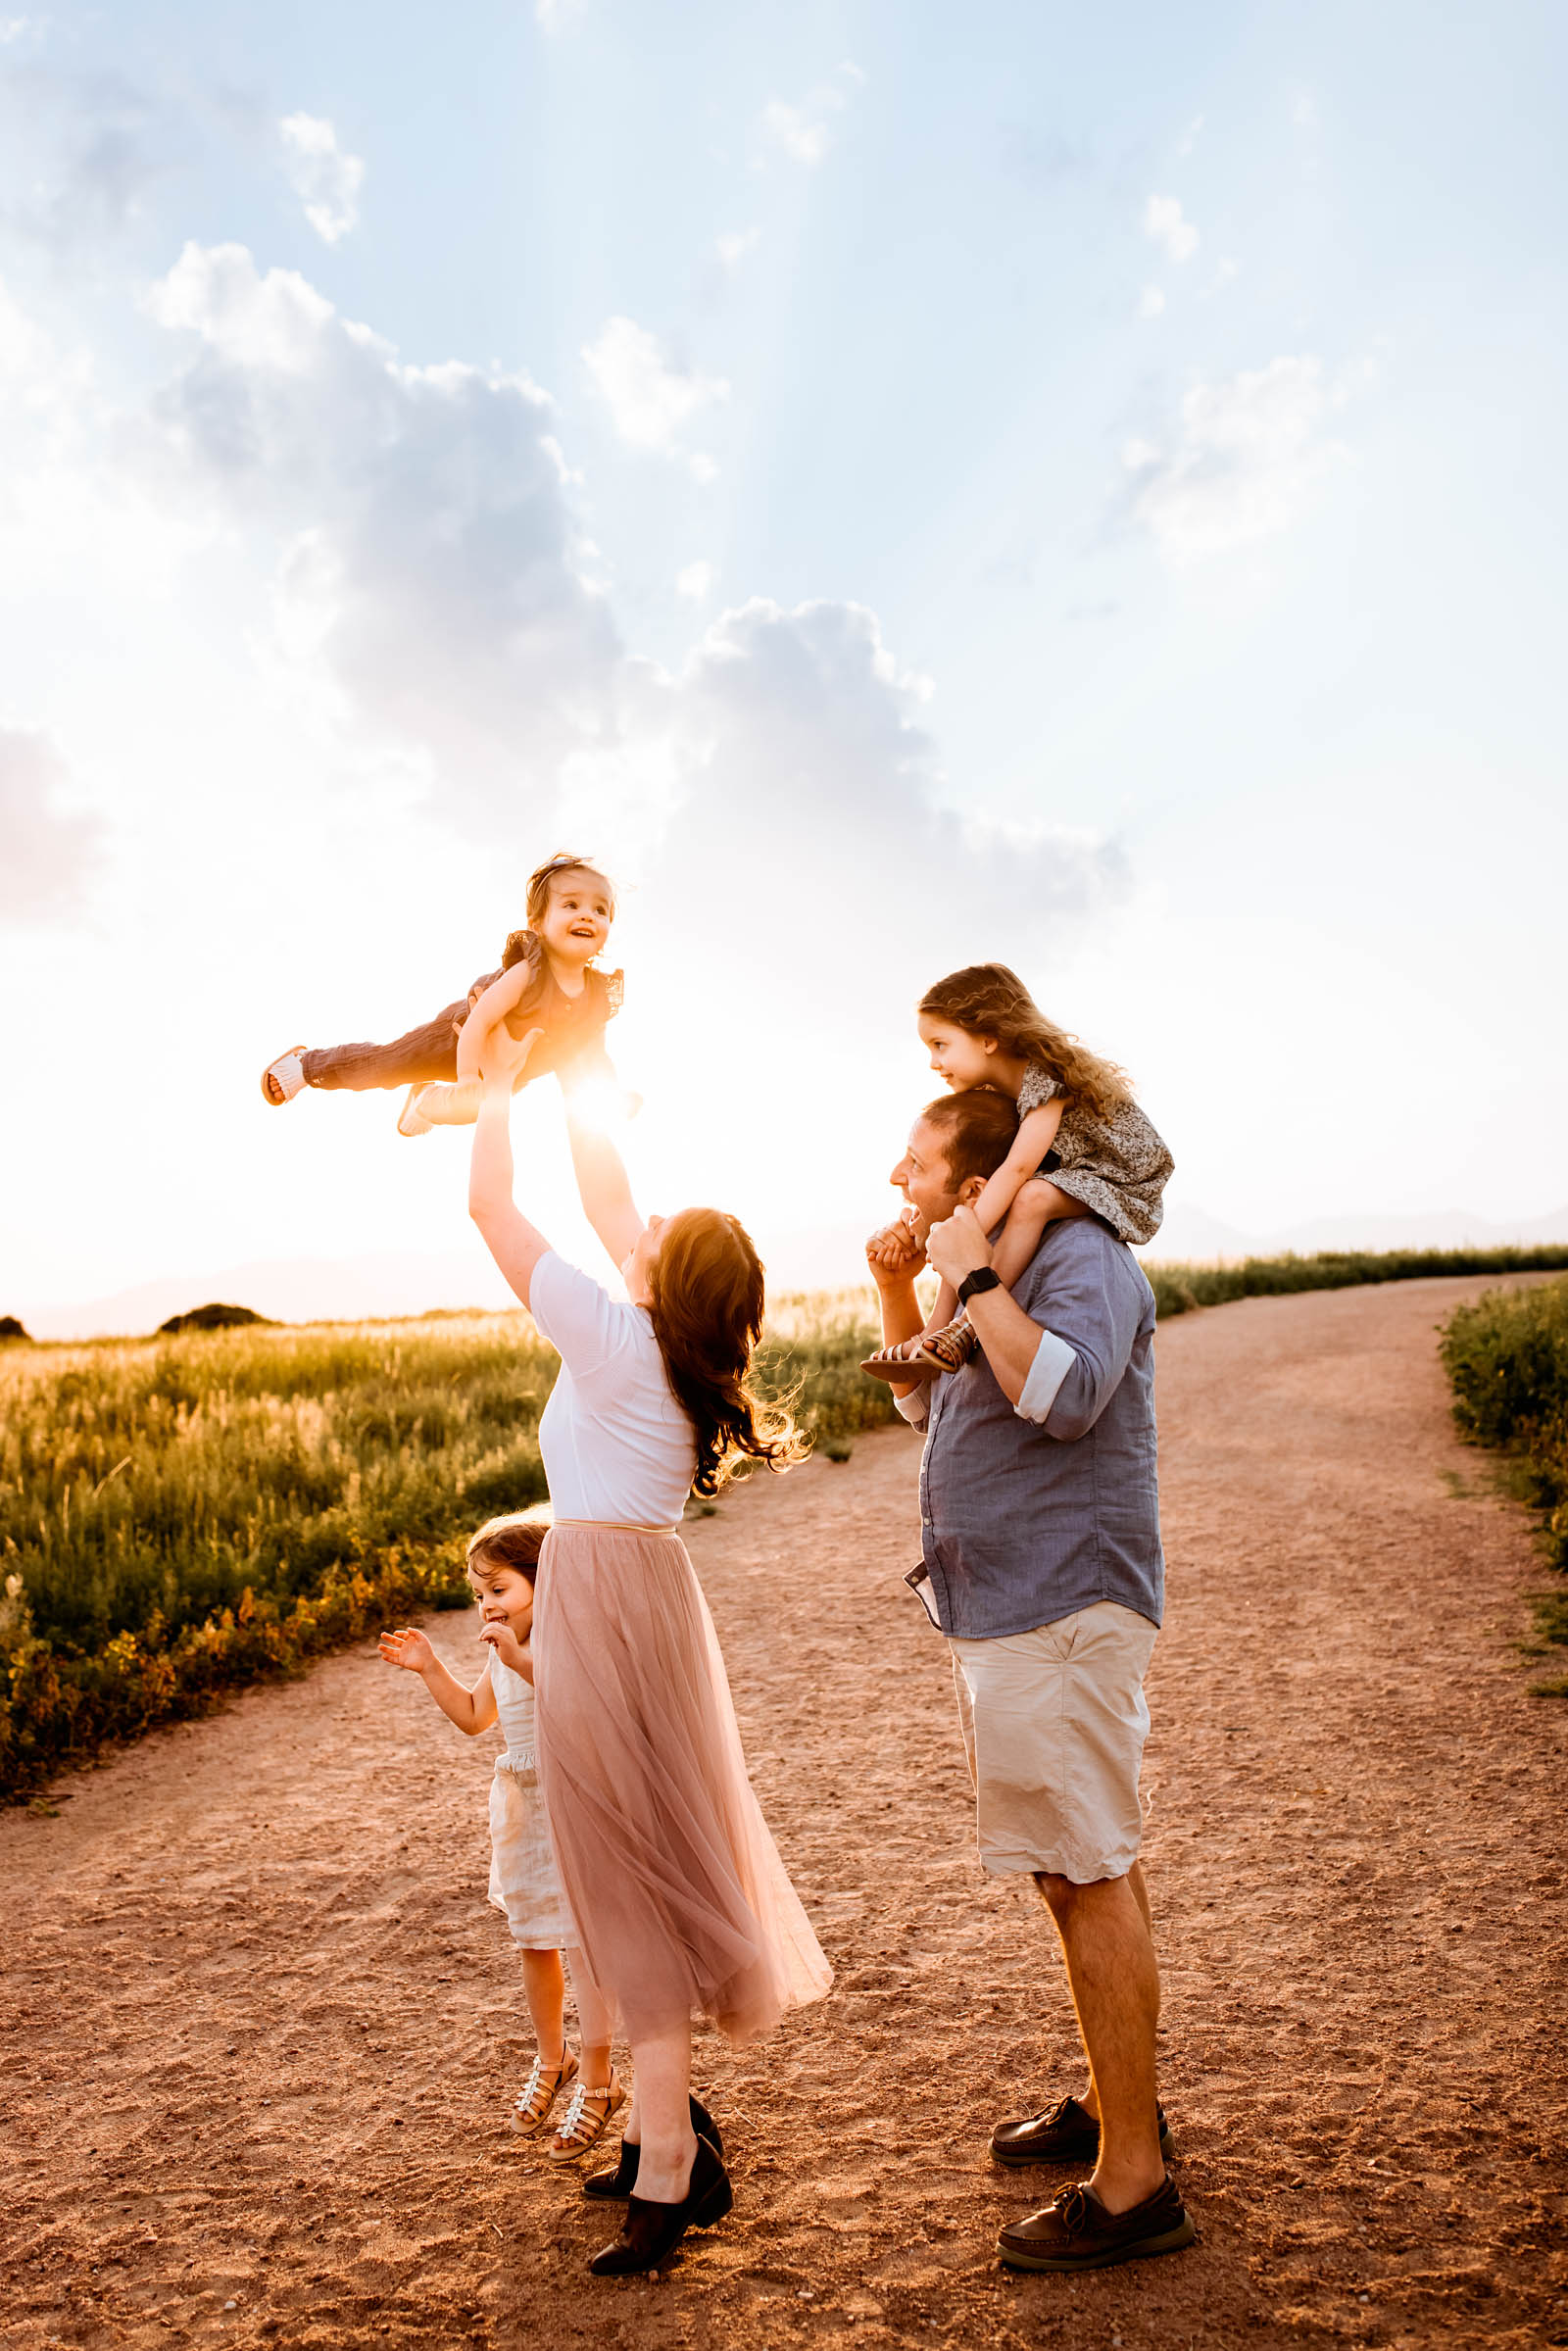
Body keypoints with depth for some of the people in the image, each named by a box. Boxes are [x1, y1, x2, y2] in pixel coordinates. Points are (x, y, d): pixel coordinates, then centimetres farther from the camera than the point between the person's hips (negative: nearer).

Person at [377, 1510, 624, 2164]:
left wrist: (520, 1658, -43)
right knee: (533, 1941, 17)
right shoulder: (501, 1651, 8)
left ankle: (595, 2080, 7)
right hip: (520, 1803, 8)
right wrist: (429, 1668, 10)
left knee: (582, 1938, -5)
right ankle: (550, 2061, 36)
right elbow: (474, 1717, 21)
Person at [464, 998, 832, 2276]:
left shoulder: (616, 1338, -14)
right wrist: (578, 1099, 23)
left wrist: (500, 1084, 2)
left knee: (640, 1882, -3)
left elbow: (490, 1206, -10)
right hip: (646, 1585, 8)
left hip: (604, 1589, -8)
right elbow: (609, 1208, 18)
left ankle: (667, 2176, 5)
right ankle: (667, 2126, 29)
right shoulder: (687, 1351, 5)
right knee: (661, 1867, 16)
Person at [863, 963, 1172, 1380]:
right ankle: (936, 1332, -10)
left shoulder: (1044, 1077, -26)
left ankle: (966, 1330, -35)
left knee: (1032, 1197, -36)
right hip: (1066, 1178, 10)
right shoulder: (999, 1092, 1)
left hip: (1120, 1185, -10)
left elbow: (1018, 1167, -36)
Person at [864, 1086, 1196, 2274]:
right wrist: (899, 1292, 10)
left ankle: (1134, 2186, 3)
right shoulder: (1004, 1271, 16)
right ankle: (1118, 2105, 33)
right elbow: (928, 1406, 24)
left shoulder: (1081, 1255, -14)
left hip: (1062, 1608, -10)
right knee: (1087, 1872, 18)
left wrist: (974, 1277, -23)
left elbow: (1064, 1396, -30)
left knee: (1092, 1878, -6)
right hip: (1012, 1609, 10)